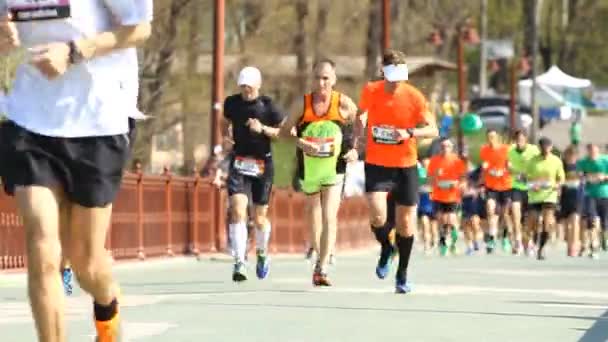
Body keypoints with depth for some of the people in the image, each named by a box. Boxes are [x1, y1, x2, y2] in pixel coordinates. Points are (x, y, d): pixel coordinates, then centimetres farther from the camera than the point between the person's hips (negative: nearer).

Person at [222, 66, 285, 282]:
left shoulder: (267, 106, -7)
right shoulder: (232, 103, 2)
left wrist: (263, 129, -20)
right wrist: (227, 133, 3)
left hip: (262, 165, -1)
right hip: (239, 163, 1)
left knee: (259, 218, 7)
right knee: (238, 211, -17)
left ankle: (262, 253, 38)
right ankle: (239, 263, -19)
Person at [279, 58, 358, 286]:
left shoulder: (343, 103, -7)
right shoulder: (303, 104, -4)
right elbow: (284, 131, 3)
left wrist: (356, 150, -9)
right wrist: (299, 142, -16)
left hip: (335, 168, -3)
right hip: (309, 169, 3)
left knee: (329, 217, -15)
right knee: (313, 215, 15)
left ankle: (322, 269, -17)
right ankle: (320, 257, 36)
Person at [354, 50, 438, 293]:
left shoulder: (414, 97, -11)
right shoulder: (370, 91, -5)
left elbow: (432, 130, -10)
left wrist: (409, 132, -27)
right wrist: (356, 139, 8)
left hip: (405, 166, 0)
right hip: (376, 164, 0)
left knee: (406, 222, 4)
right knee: (377, 216, -19)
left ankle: (402, 275, 24)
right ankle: (385, 249, 15)